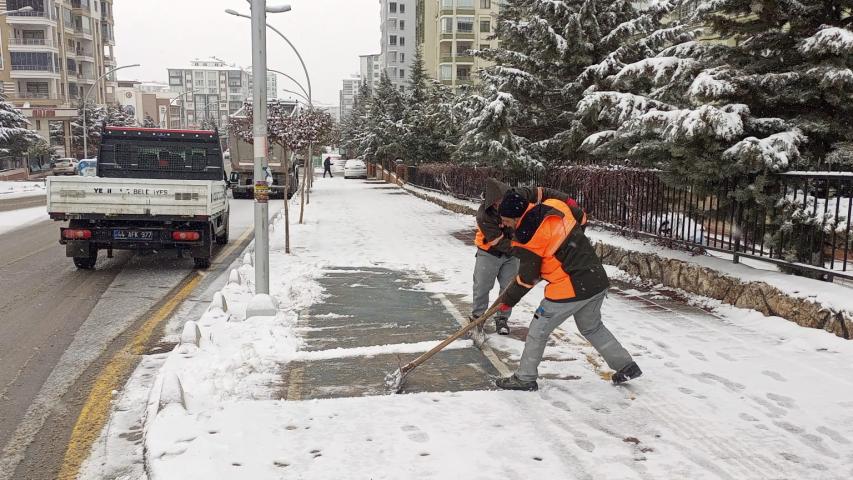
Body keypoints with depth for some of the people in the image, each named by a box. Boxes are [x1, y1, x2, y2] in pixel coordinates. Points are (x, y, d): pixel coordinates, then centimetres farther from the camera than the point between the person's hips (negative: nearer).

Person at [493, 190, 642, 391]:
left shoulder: (526, 238, -17)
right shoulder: (555, 206, 0)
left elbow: (527, 278, -8)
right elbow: (582, 218, 18)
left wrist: (508, 300, 7)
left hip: (570, 289, -8)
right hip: (597, 279, 8)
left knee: (538, 330, 9)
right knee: (592, 327, 28)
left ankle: (525, 378, 19)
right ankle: (627, 366, 35)